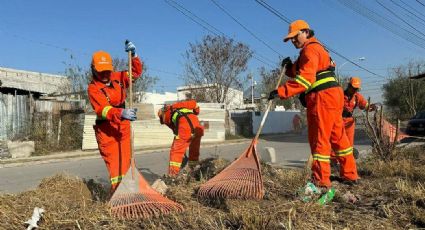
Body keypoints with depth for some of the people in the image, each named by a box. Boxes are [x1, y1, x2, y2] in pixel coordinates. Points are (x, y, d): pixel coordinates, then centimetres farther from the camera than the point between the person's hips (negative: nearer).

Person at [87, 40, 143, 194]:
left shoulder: (118, 77, 4)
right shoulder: (93, 88, -13)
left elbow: (136, 72, 9)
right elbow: (102, 109, -27)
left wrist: (133, 56, -8)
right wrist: (121, 113, -45)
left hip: (123, 125, 5)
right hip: (106, 128, -5)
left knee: (125, 160, 9)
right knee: (113, 161, -6)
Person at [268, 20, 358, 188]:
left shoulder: (310, 49, -9)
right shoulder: (315, 48, 24)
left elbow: (305, 79, -22)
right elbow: (300, 74, 23)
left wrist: (281, 92, -26)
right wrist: (290, 67, 5)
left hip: (323, 98, -10)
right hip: (332, 96, 10)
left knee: (319, 139, -6)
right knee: (338, 137, 16)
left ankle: (321, 181, 0)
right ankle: (350, 175, 26)